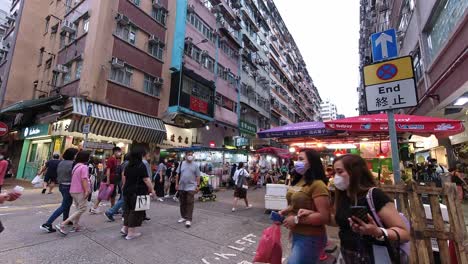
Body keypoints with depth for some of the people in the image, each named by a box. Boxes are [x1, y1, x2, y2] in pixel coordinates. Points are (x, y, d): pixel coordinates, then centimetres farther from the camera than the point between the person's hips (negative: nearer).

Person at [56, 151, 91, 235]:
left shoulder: (76, 166, 11)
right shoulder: (84, 167, -17)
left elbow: (76, 179, 17)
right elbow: (83, 180, -22)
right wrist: (86, 191, -21)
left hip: (73, 191, 10)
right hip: (80, 191, -10)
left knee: (78, 209, 20)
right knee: (82, 209, -3)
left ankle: (75, 226, 24)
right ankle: (62, 225, -8)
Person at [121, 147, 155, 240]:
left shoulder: (128, 166, 7)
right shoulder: (141, 166, -16)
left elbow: (124, 178, 16)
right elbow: (146, 180, -18)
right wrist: (152, 190, -11)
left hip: (127, 191, 7)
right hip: (138, 192, -7)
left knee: (128, 209, 21)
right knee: (136, 211, 4)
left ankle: (125, 228, 24)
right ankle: (131, 233, 13)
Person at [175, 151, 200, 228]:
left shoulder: (195, 165, -1)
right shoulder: (181, 164, 5)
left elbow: (198, 176, 0)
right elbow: (178, 175, 8)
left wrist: (197, 185, -5)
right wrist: (177, 184, 4)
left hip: (191, 187, -3)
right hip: (181, 187, 3)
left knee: (190, 203, -5)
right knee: (182, 203, 13)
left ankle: (188, 219, -1)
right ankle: (183, 217, 29)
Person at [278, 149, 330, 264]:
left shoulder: (317, 185, -21)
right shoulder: (298, 181, 6)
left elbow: (324, 217, -25)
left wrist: (296, 219, -24)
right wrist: (284, 211, 1)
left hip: (310, 238, -8)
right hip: (296, 234, 8)